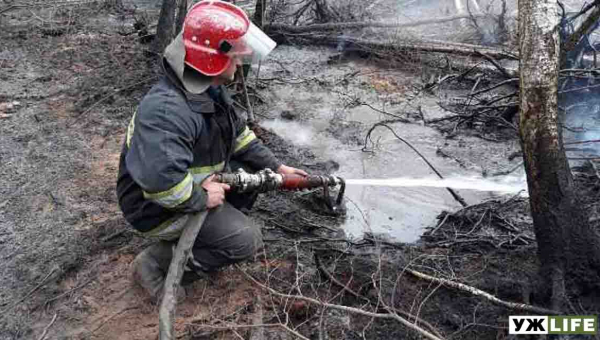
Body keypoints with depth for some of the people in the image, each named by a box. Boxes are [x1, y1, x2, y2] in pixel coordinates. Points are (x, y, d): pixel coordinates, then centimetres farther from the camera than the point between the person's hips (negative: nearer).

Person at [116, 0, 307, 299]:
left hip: (195, 182, 9)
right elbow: (160, 180, -46)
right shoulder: (167, 110, -35)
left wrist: (277, 168, 4)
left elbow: (239, 135, 9)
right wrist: (201, 199, -29)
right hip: (157, 208, -9)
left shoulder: (211, 88, -3)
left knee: (253, 170, 4)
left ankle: (209, 230, 11)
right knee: (246, 240, -15)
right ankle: (156, 262, -4)